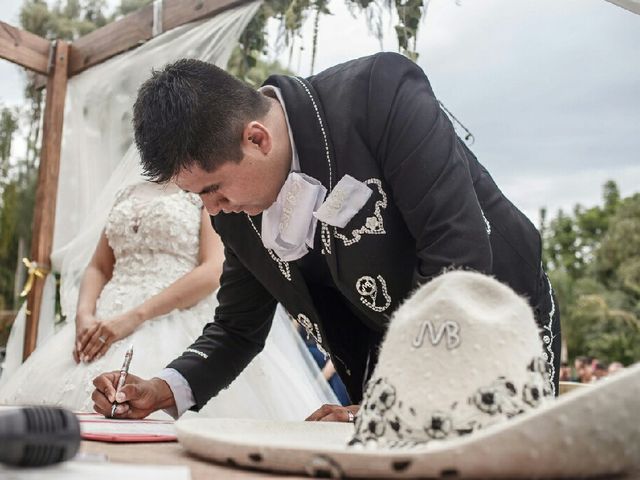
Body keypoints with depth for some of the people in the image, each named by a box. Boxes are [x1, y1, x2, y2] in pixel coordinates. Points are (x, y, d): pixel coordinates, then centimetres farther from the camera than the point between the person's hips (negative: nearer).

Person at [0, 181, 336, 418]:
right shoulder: (129, 195, 21)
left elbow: (216, 271, -12)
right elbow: (98, 268, 18)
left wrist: (135, 317, -18)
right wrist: (84, 315, -5)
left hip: (181, 323, -5)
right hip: (106, 323, 6)